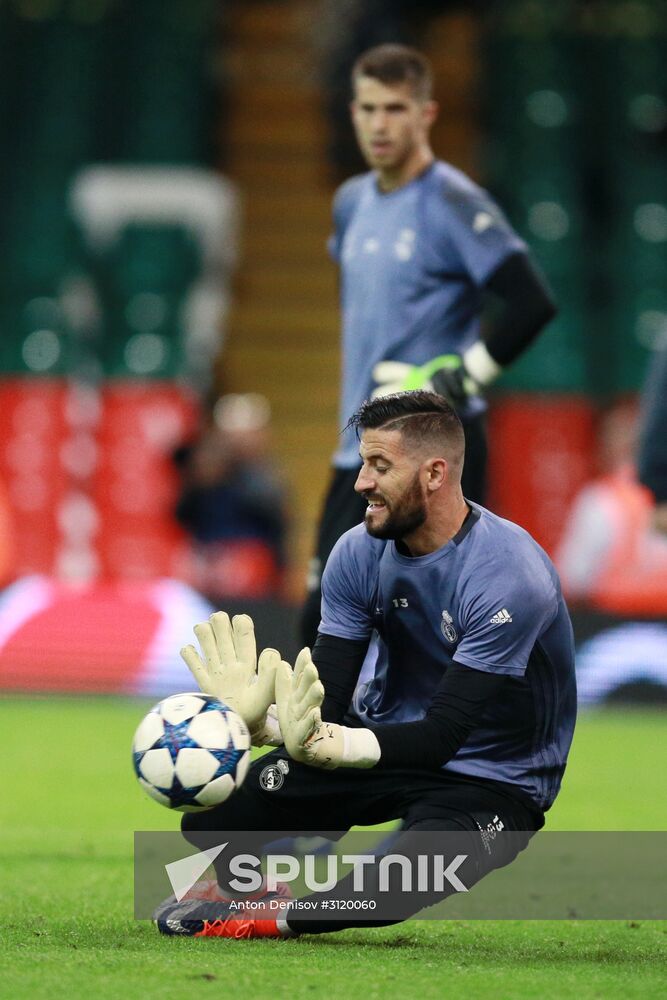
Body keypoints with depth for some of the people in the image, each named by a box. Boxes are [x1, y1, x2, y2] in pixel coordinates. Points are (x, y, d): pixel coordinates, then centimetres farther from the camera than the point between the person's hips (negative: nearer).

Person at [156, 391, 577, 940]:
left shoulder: (509, 576, -26)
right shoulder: (359, 553, -5)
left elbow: (443, 734, -31)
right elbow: (327, 697, -8)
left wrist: (326, 745, -47)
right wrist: (260, 719, -32)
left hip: (491, 779, -6)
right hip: (387, 739, 6)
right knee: (211, 819, -15)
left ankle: (277, 920, -6)